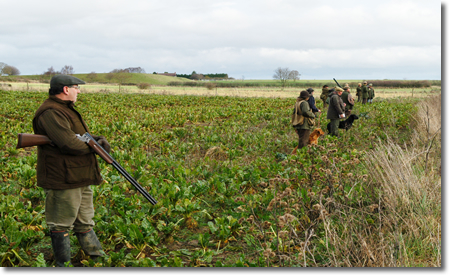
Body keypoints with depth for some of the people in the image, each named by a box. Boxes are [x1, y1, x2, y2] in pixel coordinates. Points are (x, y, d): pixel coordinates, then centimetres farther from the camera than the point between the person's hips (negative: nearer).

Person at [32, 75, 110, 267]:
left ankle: (98, 258, 30)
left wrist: (100, 140, -3)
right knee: (61, 225, 3)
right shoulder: (51, 113, -19)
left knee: (85, 222, 19)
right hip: (62, 181, -11)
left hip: (79, 179, 11)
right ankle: (64, 265, 14)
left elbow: (82, 135, 18)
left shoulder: (66, 110, 16)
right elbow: (68, 143, -30)